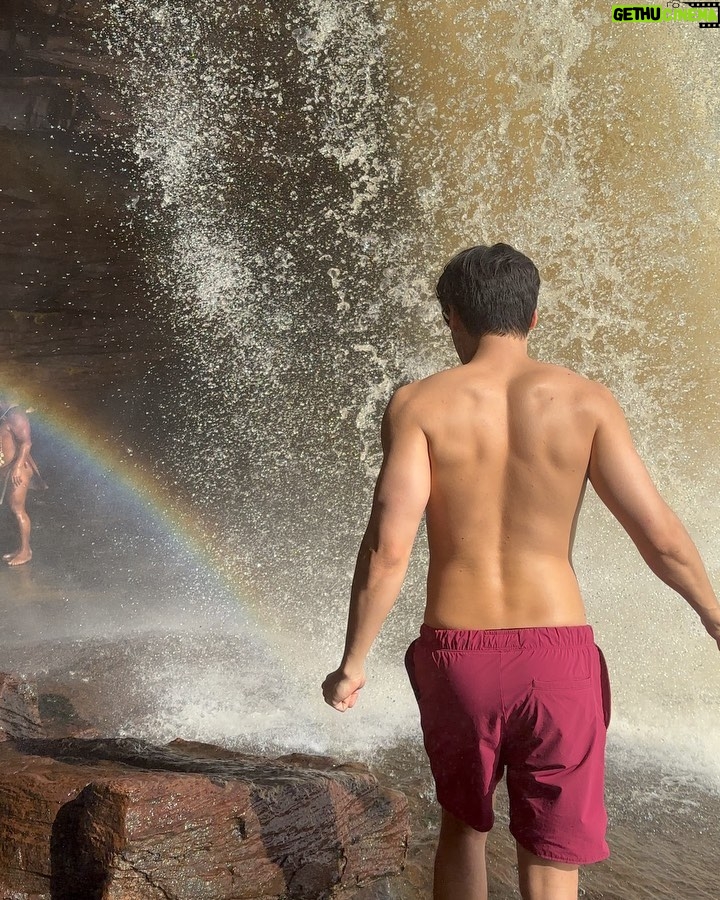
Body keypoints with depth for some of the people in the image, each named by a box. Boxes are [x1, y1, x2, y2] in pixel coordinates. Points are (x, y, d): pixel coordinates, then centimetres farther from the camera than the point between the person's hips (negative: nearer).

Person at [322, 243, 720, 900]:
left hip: (456, 655, 1)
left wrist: (353, 665, -2)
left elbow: (387, 549, -14)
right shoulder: (584, 400, -3)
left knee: (463, 824, 26)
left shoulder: (419, 404, -6)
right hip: (555, 654, 0)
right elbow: (661, 537, -5)